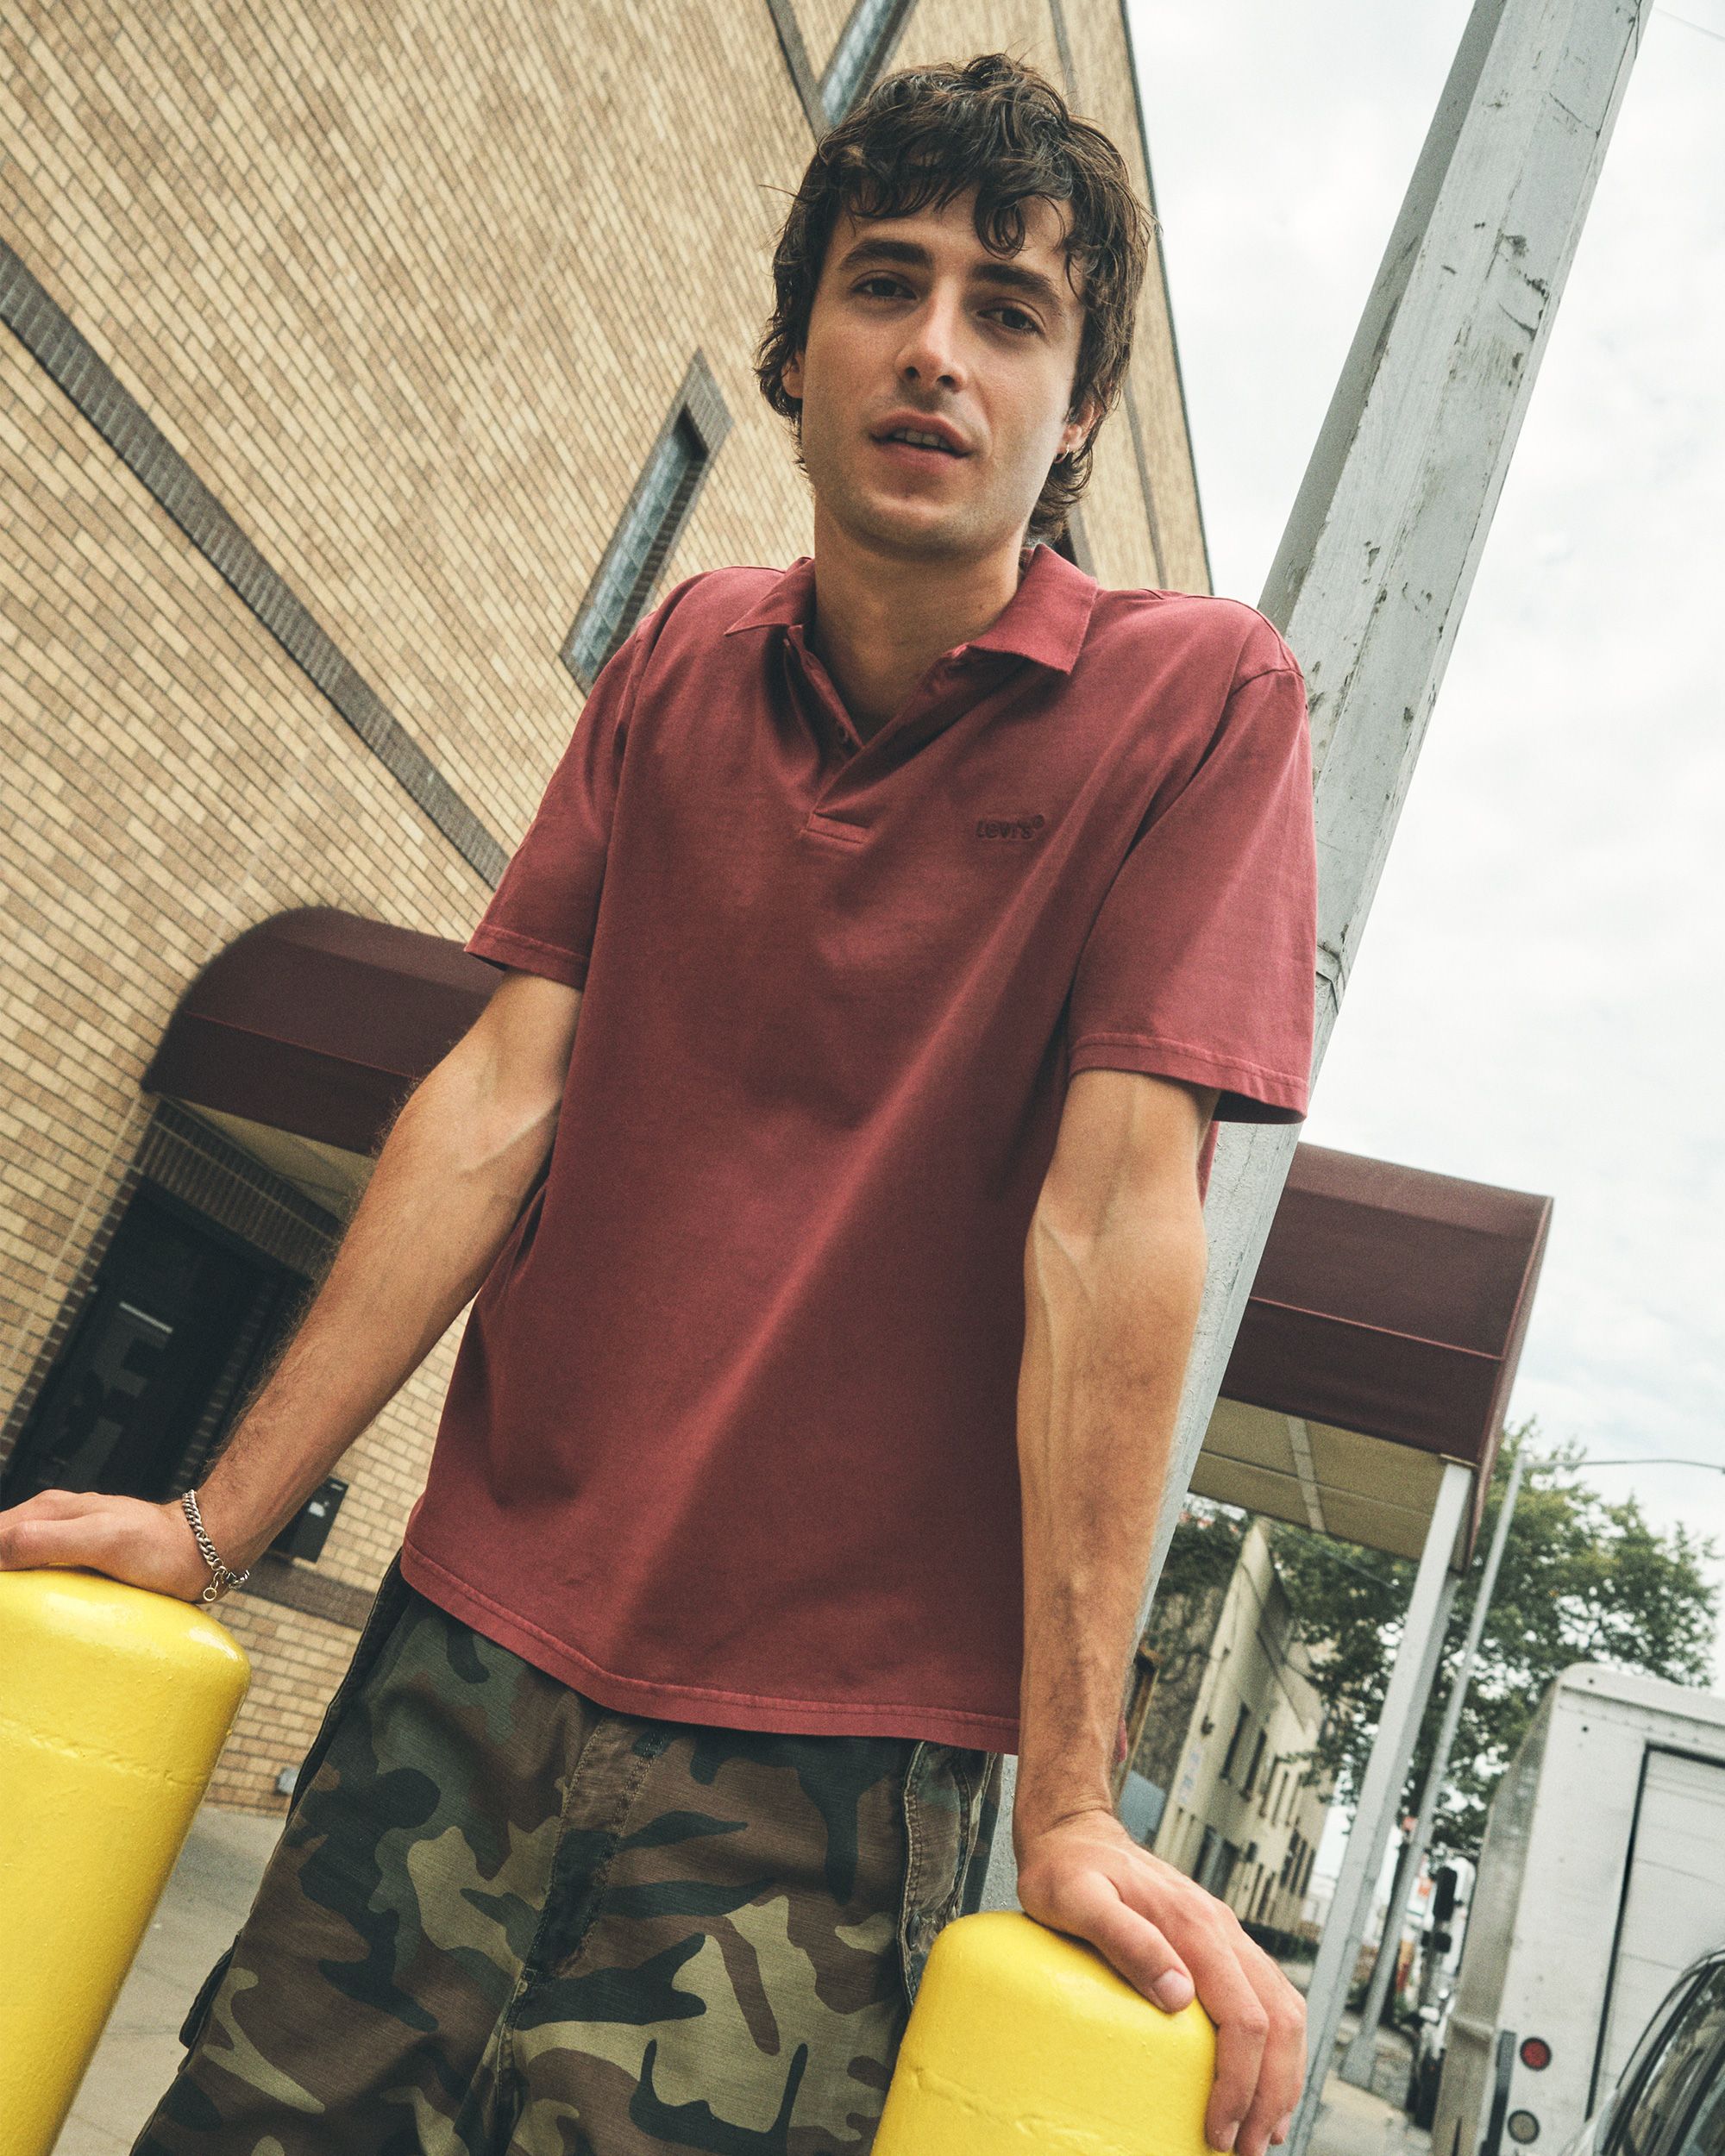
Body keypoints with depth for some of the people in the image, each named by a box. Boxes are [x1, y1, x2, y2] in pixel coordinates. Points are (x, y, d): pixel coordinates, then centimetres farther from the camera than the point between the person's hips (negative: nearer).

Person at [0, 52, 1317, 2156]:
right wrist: (214, 1523, -1)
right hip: (471, 1647, 4)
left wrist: (1068, 1804, -14)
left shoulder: (1198, 698, -7)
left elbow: (1113, 1220, -15)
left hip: (826, 1744, -3)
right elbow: (501, 1101, 2)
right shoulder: (683, 660, 7)